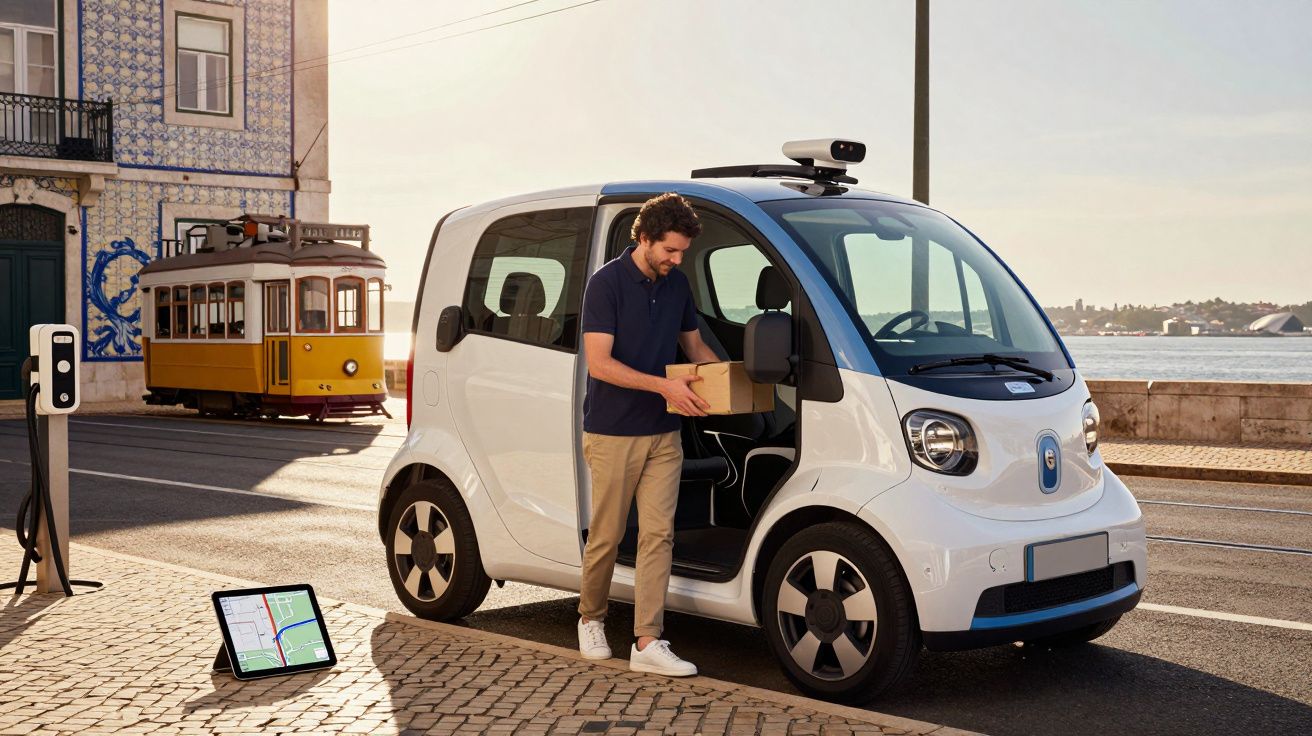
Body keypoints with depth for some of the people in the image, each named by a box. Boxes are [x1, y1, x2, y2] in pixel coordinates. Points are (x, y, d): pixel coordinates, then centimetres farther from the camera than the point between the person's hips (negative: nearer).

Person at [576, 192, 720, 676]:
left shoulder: (677, 284, 9)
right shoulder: (607, 283, -12)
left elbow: (695, 346, 21)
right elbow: (599, 364, -18)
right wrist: (664, 385, -24)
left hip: (663, 434, 5)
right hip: (612, 433, -5)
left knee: (658, 535, -1)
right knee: (606, 537, 6)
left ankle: (647, 642, 0)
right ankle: (591, 619, 29)